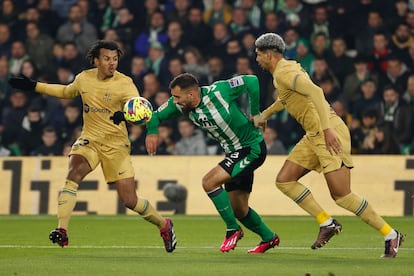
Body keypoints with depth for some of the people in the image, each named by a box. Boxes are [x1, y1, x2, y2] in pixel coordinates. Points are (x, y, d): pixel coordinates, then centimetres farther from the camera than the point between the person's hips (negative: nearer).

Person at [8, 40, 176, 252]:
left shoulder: (124, 83, -12)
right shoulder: (84, 78, 3)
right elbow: (67, 92, 25)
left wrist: (125, 114, -50)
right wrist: (34, 86, 24)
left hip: (116, 145, -3)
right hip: (89, 139, 3)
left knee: (129, 200, -5)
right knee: (74, 173, -28)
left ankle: (163, 225, 24)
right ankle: (61, 231, -30)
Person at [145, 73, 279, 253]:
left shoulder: (217, 92, -25)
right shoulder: (180, 106, -6)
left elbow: (252, 81, -20)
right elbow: (157, 115, 4)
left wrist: (255, 113, -16)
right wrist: (151, 132, -17)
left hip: (252, 148, -8)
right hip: (234, 153, 8)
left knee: (209, 182, -20)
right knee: (238, 210, 11)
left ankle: (233, 230, -5)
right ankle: (268, 238, 34)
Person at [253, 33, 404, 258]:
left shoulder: (284, 73, -13)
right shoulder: (285, 70, 18)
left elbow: (315, 91, -30)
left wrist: (326, 129, -34)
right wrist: (264, 115, 48)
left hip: (330, 134, -10)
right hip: (314, 136, 10)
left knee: (341, 195, -12)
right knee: (284, 180, 5)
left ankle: (391, 235, -3)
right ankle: (327, 223, 6)